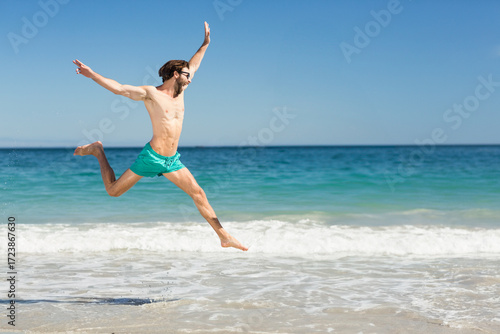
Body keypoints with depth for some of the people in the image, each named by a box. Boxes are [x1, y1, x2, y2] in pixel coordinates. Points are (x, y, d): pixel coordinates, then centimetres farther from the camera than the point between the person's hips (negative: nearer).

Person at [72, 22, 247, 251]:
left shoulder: (180, 92, 11)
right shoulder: (151, 93, -9)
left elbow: (193, 66, 27)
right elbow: (119, 88, -17)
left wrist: (205, 44, 32)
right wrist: (92, 75, -26)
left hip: (172, 160, 6)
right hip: (151, 156, -6)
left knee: (198, 193, 3)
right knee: (113, 191, 3)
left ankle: (224, 237, 8)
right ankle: (98, 152, 26)